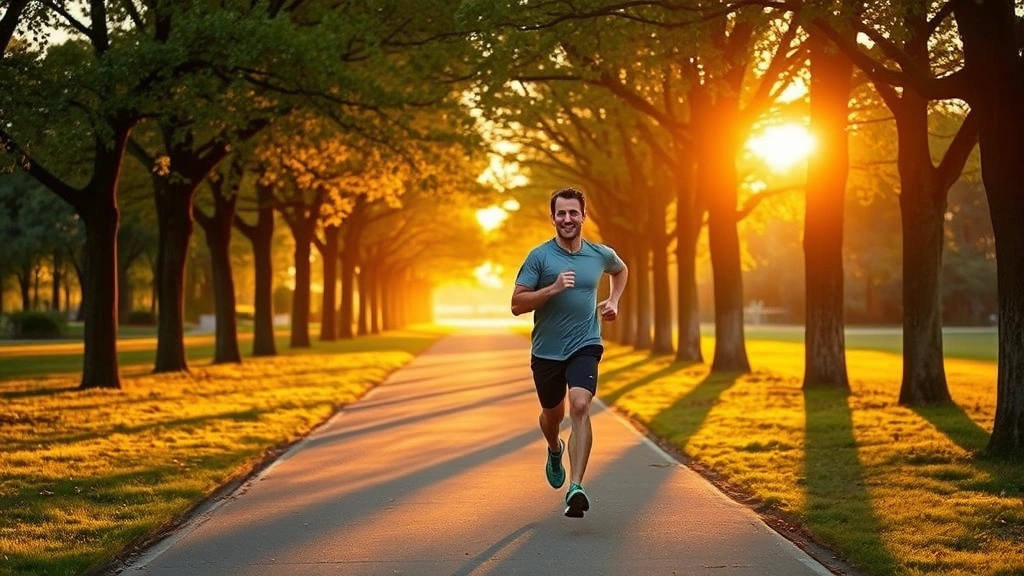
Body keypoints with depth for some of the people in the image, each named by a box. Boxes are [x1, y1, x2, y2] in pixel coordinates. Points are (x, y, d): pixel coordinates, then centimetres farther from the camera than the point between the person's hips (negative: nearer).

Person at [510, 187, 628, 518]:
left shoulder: (601, 254, 2)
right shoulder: (539, 257, -8)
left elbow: (621, 270, 28)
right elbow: (517, 305, -12)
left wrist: (613, 301, 12)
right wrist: (553, 288, -24)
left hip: (584, 346, 0)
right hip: (546, 351, 0)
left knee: (580, 407, -23)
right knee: (553, 413, 18)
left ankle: (575, 489, -31)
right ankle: (555, 451, 56)